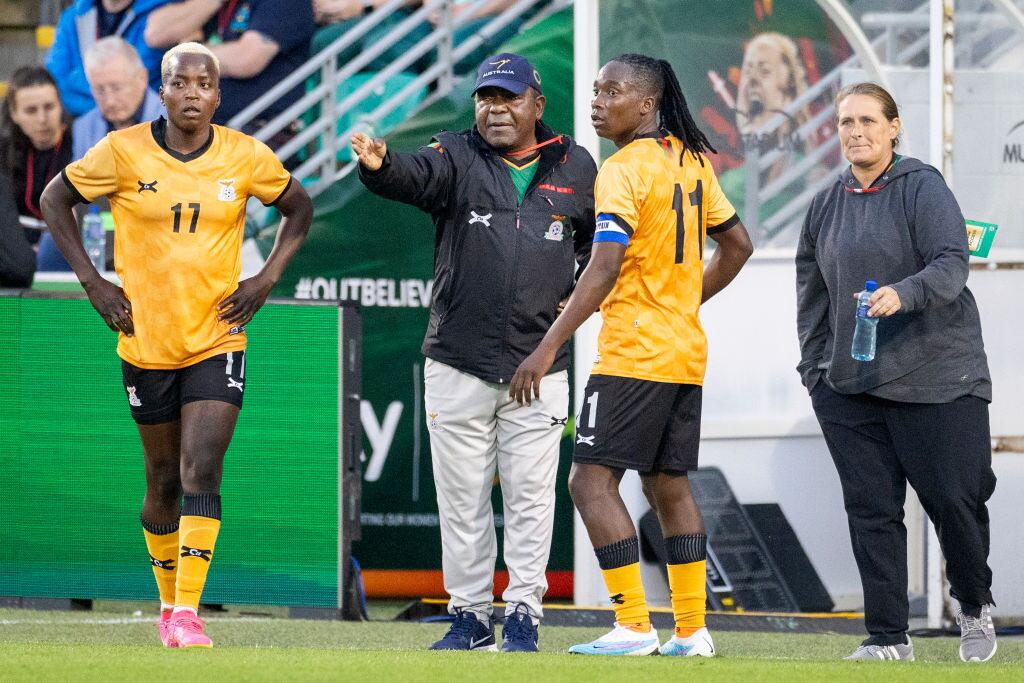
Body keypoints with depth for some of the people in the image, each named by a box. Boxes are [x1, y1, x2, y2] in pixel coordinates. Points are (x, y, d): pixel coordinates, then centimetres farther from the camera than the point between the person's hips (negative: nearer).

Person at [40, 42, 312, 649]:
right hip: (146, 341, 0)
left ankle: (187, 615, -17)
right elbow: (56, 199, 4)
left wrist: (268, 277, 1)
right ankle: (170, 602, 28)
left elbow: (300, 207, 13)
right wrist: (94, 283, -3)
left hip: (219, 340, 0)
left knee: (201, 473, -15)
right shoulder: (124, 152, -8)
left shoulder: (247, 158, -4)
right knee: (164, 480, 10)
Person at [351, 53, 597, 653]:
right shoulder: (457, 159, 0)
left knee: (531, 496, 1)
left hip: (538, 371, 0)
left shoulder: (575, 169, 6)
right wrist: (379, 165, -44)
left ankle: (523, 615, 10)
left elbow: (603, 237, 22)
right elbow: (414, 177, -22)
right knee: (462, 497, 6)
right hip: (459, 366, 0)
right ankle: (470, 615, 14)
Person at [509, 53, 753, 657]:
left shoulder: (624, 170, -13)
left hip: (633, 356, -9)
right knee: (670, 486, 13)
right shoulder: (692, 161, 12)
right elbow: (737, 245, 21)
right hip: (686, 355, 9)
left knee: (592, 480, -7)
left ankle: (634, 626, -12)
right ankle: (692, 628, 13)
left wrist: (548, 348, -23)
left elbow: (605, 267, -22)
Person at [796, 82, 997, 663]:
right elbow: (812, 294, 22)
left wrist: (904, 294, -34)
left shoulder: (922, 188, -4)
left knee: (954, 499, -4)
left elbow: (952, 264, -16)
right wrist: (814, 369, 15)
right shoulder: (827, 206, 14)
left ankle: (976, 606, 22)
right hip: (850, 386, 5)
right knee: (871, 510, -1)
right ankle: (888, 638, 3)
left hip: (937, 378, -5)